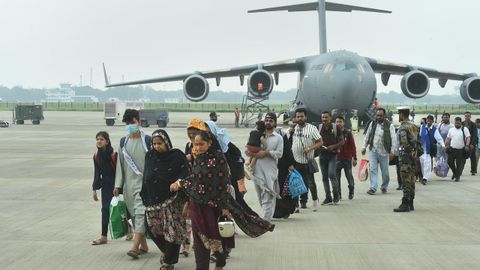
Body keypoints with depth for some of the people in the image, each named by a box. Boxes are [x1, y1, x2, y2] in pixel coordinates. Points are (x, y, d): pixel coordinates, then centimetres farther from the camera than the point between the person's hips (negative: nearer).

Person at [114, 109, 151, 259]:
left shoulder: (147, 140, -3)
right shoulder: (123, 141, 10)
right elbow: (120, 164, 13)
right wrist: (118, 185, 8)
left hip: (144, 183, -5)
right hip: (128, 184, 5)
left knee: (140, 213, -14)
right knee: (134, 215, 9)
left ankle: (135, 246, -18)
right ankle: (143, 245, 19)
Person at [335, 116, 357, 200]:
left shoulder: (348, 133, -1)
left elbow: (353, 146, -1)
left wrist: (354, 158, -5)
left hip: (347, 158, -2)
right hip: (337, 158, 2)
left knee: (349, 176, 4)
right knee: (336, 177, 1)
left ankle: (351, 192, 24)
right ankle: (338, 194, 9)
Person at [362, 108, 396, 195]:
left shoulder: (389, 126, -3)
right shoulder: (372, 124, 8)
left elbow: (393, 139, -5)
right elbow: (367, 136, 16)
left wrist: (392, 151, -11)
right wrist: (364, 147, 10)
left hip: (384, 152, -2)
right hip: (373, 151, 2)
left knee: (385, 171, 7)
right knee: (372, 169, -7)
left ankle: (384, 187, 25)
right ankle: (373, 188, -8)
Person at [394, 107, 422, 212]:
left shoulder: (403, 127, -13)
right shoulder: (414, 126, 14)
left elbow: (404, 143, -23)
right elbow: (418, 141, 15)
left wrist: (411, 152, -13)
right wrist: (415, 152, 9)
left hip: (405, 156, -9)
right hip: (413, 156, 9)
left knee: (406, 181, -9)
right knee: (411, 180, 12)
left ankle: (405, 204, -10)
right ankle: (410, 204, 16)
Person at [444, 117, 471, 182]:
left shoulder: (465, 129, 2)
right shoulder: (451, 130, 12)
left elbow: (468, 138, -6)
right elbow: (448, 139, 15)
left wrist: (467, 145, -21)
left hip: (461, 150, -3)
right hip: (452, 149, 3)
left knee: (459, 164, -2)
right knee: (450, 162, -1)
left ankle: (457, 176, 8)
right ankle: (454, 172, 24)